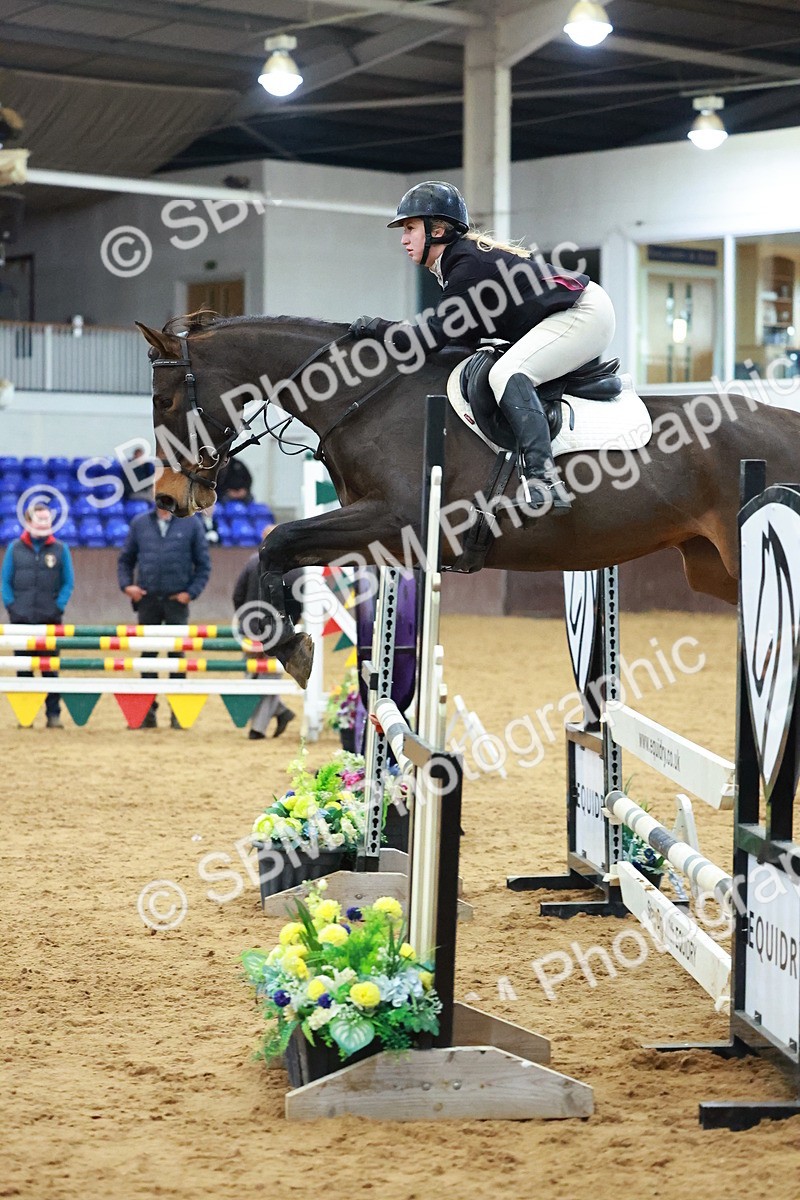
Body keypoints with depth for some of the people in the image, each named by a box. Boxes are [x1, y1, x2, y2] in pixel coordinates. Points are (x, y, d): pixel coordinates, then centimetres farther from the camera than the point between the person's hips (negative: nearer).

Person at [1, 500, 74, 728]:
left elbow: (68, 583, 5)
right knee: (23, 668, 5)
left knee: (50, 669, 1)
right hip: (21, 619, 1)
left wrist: (58, 607, -7)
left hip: (49, 619, -1)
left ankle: (53, 714, 5)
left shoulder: (60, 549, 3)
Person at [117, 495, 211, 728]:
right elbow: (125, 559, 13)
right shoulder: (139, 523, 6)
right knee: (147, 654, 6)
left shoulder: (191, 523, 1)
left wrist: (191, 592, -7)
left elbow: (203, 564, 4)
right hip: (147, 600, 2)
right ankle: (148, 711, 12)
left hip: (176, 601, -2)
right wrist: (126, 584, -2)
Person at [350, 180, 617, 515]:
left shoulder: (469, 266, -18)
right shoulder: (462, 257, 14)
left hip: (585, 313, -11)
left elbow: (433, 337, -19)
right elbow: (465, 337, 14)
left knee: (507, 374, -25)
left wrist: (374, 327, -10)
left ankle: (543, 480, -37)